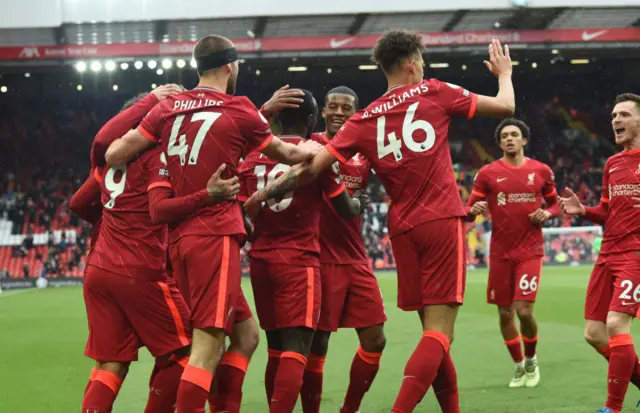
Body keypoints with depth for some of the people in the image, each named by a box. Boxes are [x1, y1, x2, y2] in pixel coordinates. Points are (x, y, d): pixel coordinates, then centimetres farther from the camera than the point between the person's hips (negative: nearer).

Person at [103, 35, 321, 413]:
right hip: (216, 234, -6)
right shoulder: (239, 110, -2)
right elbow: (285, 154, 14)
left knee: (205, 337, 16)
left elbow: (114, 154, 7)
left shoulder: (168, 107, 9)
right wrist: (310, 150, 36)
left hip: (177, 235, 6)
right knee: (208, 342, -9)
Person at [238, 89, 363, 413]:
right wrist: (359, 202, 27)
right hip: (298, 261, -5)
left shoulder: (253, 158, 8)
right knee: (295, 350, -10)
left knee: (276, 349, 15)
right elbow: (347, 211, 5)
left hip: (261, 260, 5)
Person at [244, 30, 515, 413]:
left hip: (403, 229, 4)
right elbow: (506, 107, 8)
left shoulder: (363, 120, 6)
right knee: (439, 332, -8)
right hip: (442, 222, -4)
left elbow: (312, 167, -1)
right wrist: (504, 73, 29)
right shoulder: (434, 92, 0)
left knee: (433, 331, 14)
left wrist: (263, 193, 11)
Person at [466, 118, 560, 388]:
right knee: (505, 313, 6)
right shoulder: (488, 173, 0)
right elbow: (469, 211, 1)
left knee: (524, 310, -12)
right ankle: (519, 367, 26)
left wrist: (547, 213, -7)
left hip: (530, 250, -1)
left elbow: (555, 204, 15)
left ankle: (531, 360, 15)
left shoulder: (542, 171, 3)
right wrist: (473, 210, -22)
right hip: (500, 252, 1)